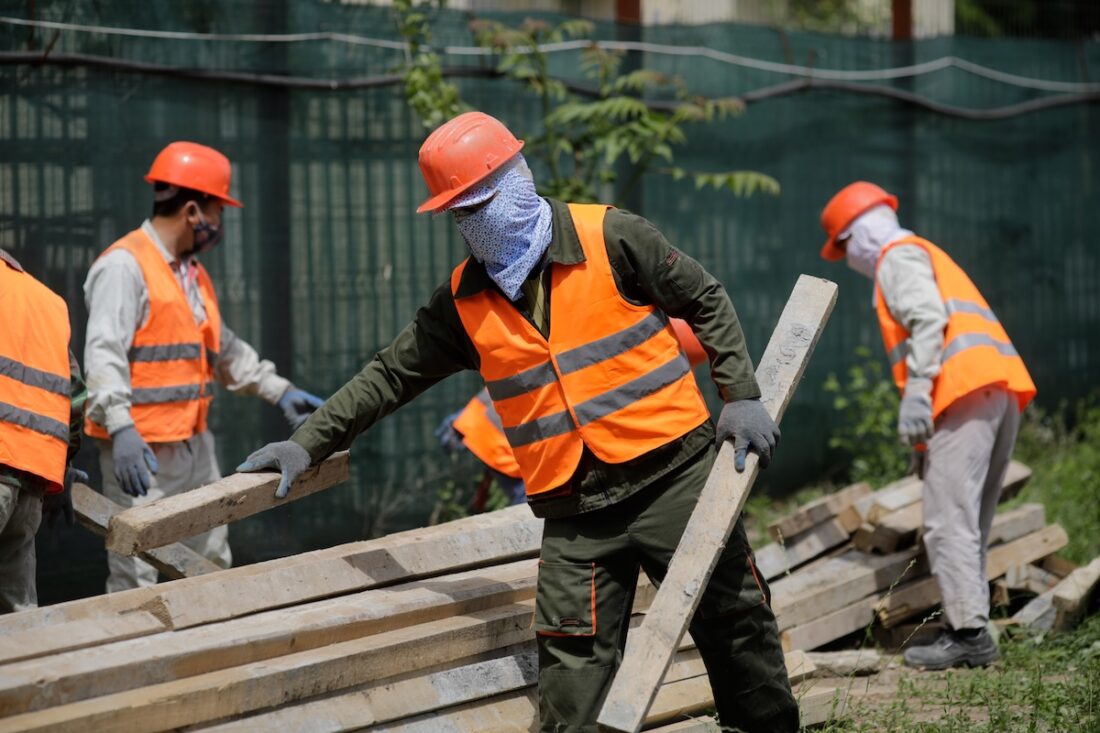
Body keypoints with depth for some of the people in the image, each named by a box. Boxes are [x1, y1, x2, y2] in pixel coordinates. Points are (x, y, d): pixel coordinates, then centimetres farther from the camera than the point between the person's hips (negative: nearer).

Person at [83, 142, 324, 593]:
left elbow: (223, 349, 31)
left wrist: (278, 391, 28)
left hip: (194, 446, 10)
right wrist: (121, 429, -34)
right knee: (141, 583, -10)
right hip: (142, 452, -10)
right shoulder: (125, 267, -13)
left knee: (212, 565, 14)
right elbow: (103, 353, -23)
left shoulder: (191, 273, 18)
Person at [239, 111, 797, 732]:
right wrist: (308, 445, 11)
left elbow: (706, 303, 3)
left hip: (673, 475, -3)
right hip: (574, 515, 3)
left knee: (736, 626, 5)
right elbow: (392, 375, 14)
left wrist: (741, 397, -4)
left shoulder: (610, 239, -6)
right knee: (572, 679, -6)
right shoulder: (464, 303, 6)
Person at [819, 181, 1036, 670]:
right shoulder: (932, 257, 33)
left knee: (948, 519, -12)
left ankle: (968, 633, -17)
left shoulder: (898, 257, 4)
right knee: (971, 520, 11)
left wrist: (916, 391, -19)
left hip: (964, 391, -10)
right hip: (1001, 390, 10)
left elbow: (928, 319, -12)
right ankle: (970, 627, 9)